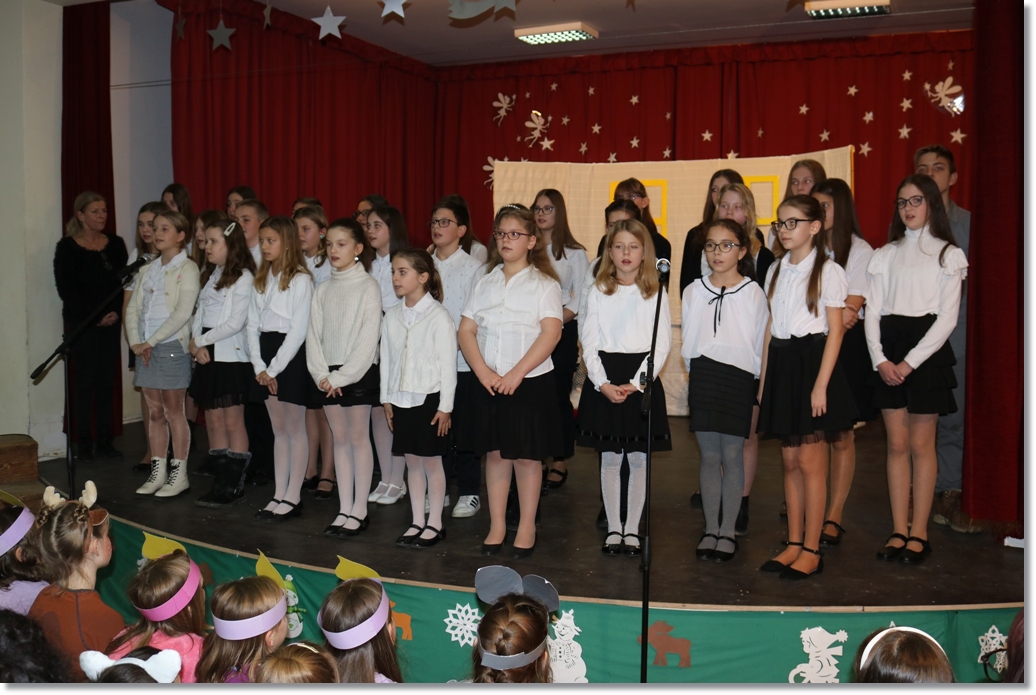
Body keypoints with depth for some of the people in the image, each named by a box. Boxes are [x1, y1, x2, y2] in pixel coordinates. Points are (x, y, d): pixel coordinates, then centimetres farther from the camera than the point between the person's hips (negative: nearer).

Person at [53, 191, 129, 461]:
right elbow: (65, 289, -7)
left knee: (106, 381, 5)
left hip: (110, 322, 4)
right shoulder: (67, 247, -3)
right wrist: (94, 315, -13)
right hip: (81, 323, -4)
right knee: (85, 381, -1)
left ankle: (104, 441, 12)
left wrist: (116, 311, -9)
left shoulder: (115, 244, 9)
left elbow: (124, 282, 6)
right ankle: (83, 444, 7)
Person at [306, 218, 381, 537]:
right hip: (329, 375, 5)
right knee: (339, 439, 9)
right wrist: (321, 374, -7)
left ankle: (359, 511, 7)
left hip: (359, 372, -5)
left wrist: (342, 376, -15)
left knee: (359, 438, -1)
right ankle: (344, 509, 16)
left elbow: (369, 338, -12)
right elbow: (314, 335, 6)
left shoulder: (368, 287, -6)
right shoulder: (323, 290, 10)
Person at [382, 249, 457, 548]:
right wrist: (387, 398, 8)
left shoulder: (439, 316, -11)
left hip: (430, 398, -5)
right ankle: (417, 522, 22)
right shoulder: (392, 316, 7)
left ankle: (435, 524, 15)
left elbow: (448, 363, -11)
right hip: (401, 398, 6)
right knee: (412, 461, 12)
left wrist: (445, 406, -12)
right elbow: (386, 359, 11)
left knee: (431, 461, 3)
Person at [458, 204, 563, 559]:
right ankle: (496, 526, 21)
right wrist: (483, 372, -10)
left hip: (530, 383, -4)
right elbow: (465, 330, 5)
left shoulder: (544, 284, -2)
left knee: (526, 456, 4)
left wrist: (516, 374, -18)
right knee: (495, 453, 10)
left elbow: (551, 333, -13)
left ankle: (527, 527, 17)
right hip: (489, 383, 4)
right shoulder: (485, 283, 10)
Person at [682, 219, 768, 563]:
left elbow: (761, 344, 2)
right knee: (709, 456, 7)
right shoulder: (694, 291, 7)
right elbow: (688, 340, 11)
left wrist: (756, 391, 0)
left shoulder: (753, 293, 0)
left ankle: (728, 531, 13)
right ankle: (710, 529, 16)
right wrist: (694, 380, 6)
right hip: (702, 376, 2)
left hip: (739, 379, -2)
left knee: (732, 456, 1)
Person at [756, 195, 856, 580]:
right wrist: (764, 378, 10)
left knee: (811, 461, -1)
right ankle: (794, 544, 20)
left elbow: (835, 331, -9)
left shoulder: (827, 271, -6)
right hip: (781, 363, 6)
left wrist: (821, 384, -16)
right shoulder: (776, 270, 13)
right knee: (790, 461, 11)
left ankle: (811, 551, 9)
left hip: (812, 361, -6)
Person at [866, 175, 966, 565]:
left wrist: (910, 362, -13)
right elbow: (872, 312, 6)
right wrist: (879, 358, -9)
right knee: (897, 444, 5)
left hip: (927, 348, -3)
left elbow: (947, 318, -5)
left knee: (921, 445, 0)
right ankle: (899, 530, 11)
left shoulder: (947, 254, 3)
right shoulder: (885, 255, 12)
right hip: (888, 348, 3)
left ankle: (919, 533, 9)